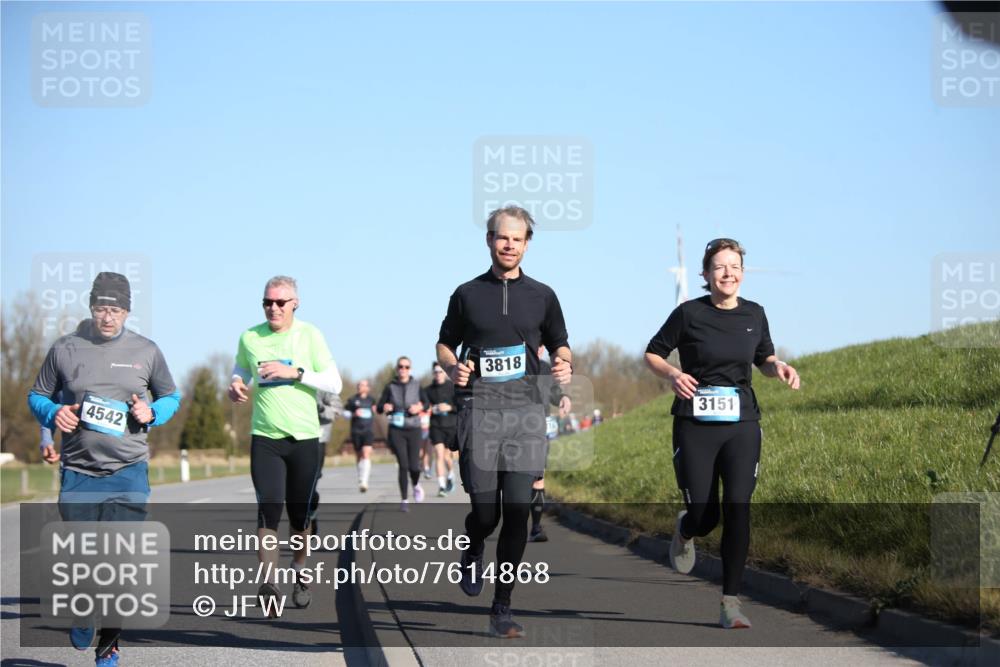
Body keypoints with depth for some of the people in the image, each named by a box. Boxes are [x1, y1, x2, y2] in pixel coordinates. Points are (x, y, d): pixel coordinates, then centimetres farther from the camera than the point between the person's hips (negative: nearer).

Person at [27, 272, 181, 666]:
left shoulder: (146, 352, 4)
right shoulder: (65, 350, 2)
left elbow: (171, 396, 17)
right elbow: (37, 396, 12)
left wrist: (152, 413, -5)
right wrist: (54, 414, -9)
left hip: (129, 473, 0)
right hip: (78, 474, 0)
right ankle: (84, 616, 34)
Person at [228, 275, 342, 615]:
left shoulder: (310, 336, -1)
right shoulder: (249, 338, 3)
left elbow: (334, 384, -4)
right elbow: (240, 371, 21)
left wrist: (295, 372, -16)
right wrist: (236, 385, -2)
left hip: (305, 437, 0)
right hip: (265, 437, 0)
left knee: (300, 515, 9)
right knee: (268, 510, -15)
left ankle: (298, 571, 34)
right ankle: (269, 585, -19)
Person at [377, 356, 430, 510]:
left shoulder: (416, 386, 5)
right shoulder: (390, 387, 4)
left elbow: (426, 402, 8)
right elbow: (380, 406, 5)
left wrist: (420, 407, -14)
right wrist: (384, 408, -18)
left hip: (413, 429, 1)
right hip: (396, 430, 0)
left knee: (414, 466, -6)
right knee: (403, 465, -9)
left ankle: (416, 485, 29)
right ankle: (404, 500, 3)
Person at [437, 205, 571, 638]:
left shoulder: (542, 296, 13)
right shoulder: (468, 294, 11)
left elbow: (560, 344, 21)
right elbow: (445, 343, 18)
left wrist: (565, 365, -2)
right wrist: (452, 368, -3)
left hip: (526, 407, 1)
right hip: (479, 407, -1)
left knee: (517, 510, -7)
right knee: (485, 512, -6)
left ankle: (502, 608, 0)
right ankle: (473, 549, 32)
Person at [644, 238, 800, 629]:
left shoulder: (754, 314, 7)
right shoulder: (689, 314, -3)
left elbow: (764, 358, 22)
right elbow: (652, 354, 6)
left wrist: (779, 368, 0)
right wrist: (671, 374, -14)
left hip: (742, 424, 2)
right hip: (695, 424, -2)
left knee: (738, 509, -12)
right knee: (704, 517, -4)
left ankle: (731, 603, -5)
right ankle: (685, 531, 37)